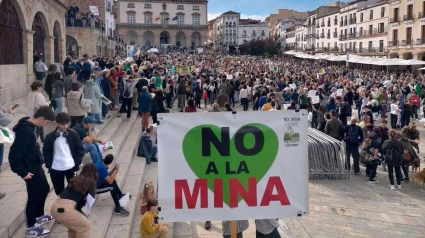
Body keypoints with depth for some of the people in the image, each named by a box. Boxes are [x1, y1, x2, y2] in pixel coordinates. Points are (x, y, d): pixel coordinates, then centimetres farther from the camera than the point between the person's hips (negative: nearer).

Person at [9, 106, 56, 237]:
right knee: (34, 196, 3)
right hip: (31, 170, -10)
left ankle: (39, 216, 44)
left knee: (44, 189, 24)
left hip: (36, 166, 10)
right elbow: (14, 154, -29)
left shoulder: (29, 126, 2)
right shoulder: (25, 131, -28)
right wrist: (22, 172, -19)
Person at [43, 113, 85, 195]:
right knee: (59, 191, 11)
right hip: (55, 169, 1)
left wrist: (76, 164, -5)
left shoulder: (73, 134, -1)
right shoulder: (50, 136, 0)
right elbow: (46, 152, 6)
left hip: (70, 167, -1)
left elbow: (80, 149, 2)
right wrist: (49, 166, -3)